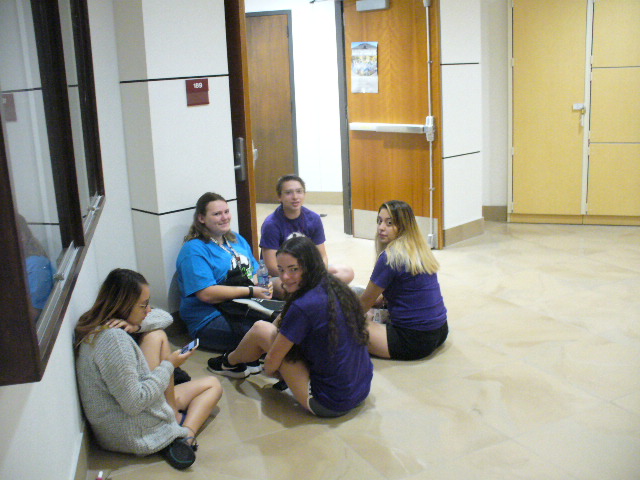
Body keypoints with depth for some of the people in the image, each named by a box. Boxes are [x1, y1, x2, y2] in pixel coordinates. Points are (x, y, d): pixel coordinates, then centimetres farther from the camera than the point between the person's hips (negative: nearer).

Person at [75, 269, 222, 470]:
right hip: (132, 436, -10)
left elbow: (164, 317, 10)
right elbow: (134, 403, -29)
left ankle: (185, 435, -9)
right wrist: (168, 365, -16)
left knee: (213, 385, 16)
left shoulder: (100, 324, 4)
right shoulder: (112, 338, -27)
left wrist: (137, 325, -12)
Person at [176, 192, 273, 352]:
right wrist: (251, 291, -16)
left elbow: (256, 272, 20)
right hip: (210, 320, -8)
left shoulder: (237, 239, 19)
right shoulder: (194, 250, -7)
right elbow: (206, 294, -17)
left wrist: (263, 284, -5)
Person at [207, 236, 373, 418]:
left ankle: (231, 363, 36)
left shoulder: (302, 307, -22)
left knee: (260, 329, 5)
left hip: (330, 404, -8)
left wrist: (269, 370, 14)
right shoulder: (338, 289, 0)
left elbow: (271, 363, -10)